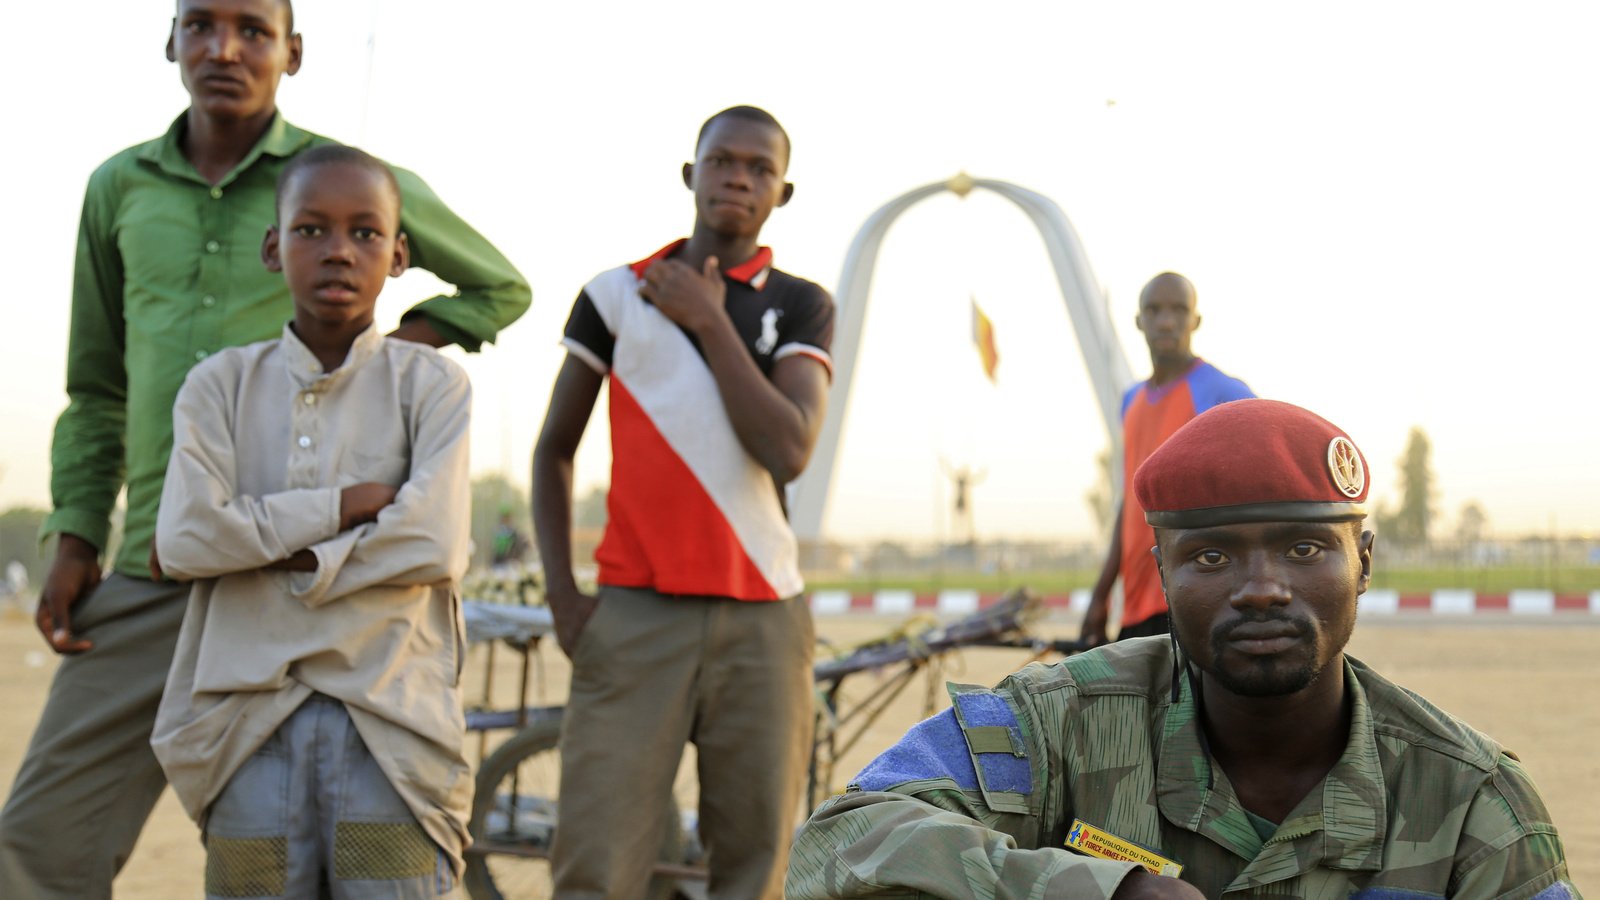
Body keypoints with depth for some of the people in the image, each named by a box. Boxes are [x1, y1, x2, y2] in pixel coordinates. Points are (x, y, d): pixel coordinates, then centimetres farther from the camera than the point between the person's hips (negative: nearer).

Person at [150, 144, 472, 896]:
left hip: (390, 718, -1)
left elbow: (435, 548, -10)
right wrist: (350, 502, -9)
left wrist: (260, 547, -7)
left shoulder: (432, 383, 4)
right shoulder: (222, 384, 9)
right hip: (251, 716, 2)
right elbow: (185, 539, -6)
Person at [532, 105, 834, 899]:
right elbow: (554, 450, 16)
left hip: (762, 616, 0)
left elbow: (789, 451, -8)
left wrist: (709, 320, -3)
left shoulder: (800, 306, 9)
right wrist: (561, 593, 5)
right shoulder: (614, 294, 11)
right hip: (634, 611, 0)